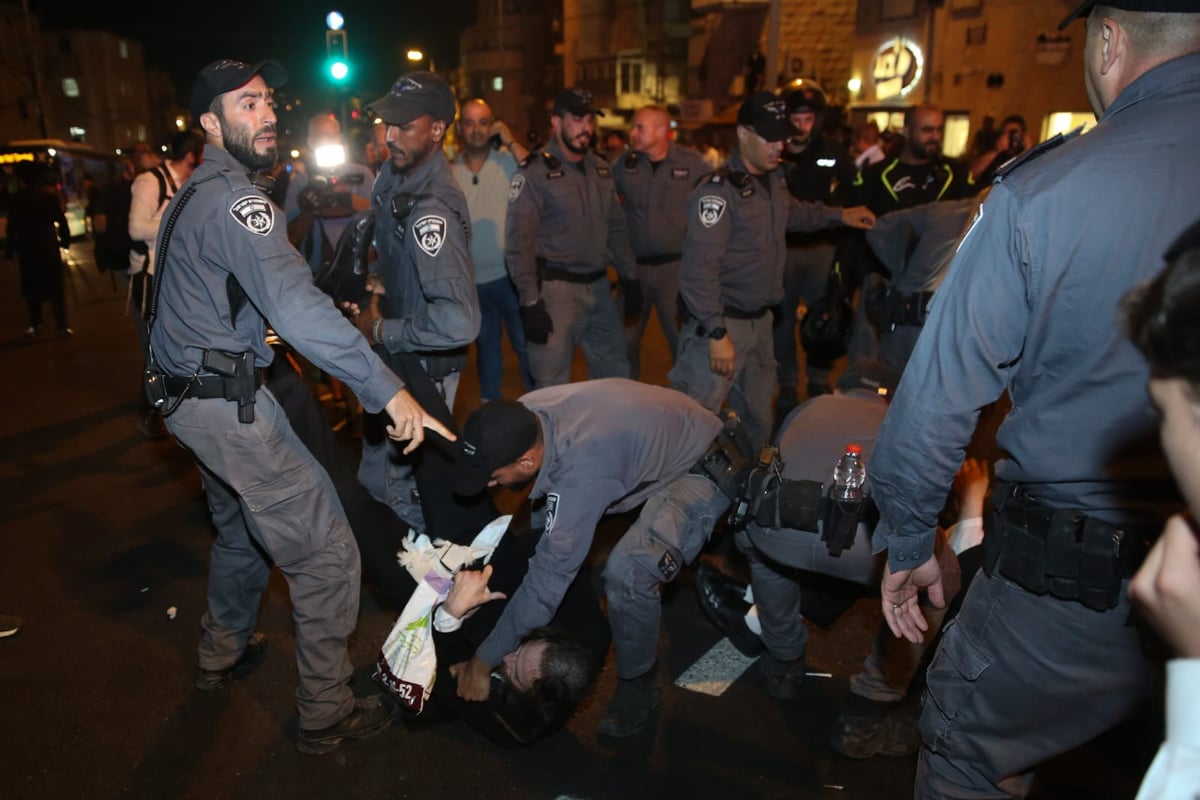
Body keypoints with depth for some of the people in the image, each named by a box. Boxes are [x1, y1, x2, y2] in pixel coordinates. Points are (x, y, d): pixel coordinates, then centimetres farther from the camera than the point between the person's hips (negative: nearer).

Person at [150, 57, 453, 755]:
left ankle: (224, 653, 47)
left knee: (244, 526, 29)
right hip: (226, 402, -11)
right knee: (327, 553, -5)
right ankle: (327, 714, 7)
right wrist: (387, 388, -36)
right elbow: (297, 307, -33)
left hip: (191, 394, 11)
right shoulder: (234, 199, -20)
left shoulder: (197, 194, 14)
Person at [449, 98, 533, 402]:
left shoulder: (509, 161, -7)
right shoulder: (449, 170, 3)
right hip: (471, 279, 4)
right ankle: (489, 404, 33)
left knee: (525, 343, 2)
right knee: (485, 345, 19)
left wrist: (512, 143, -21)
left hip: (509, 274, -4)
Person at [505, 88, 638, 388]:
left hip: (599, 286, 6)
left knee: (617, 378, 15)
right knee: (553, 387, 0)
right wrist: (531, 302, -17)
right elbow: (519, 244, -13)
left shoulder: (601, 170, 11)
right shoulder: (535, 172, -9)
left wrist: (629, 279, 13)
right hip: (556, 289, -6)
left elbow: (616, 228, 18)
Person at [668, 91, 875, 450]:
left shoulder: (773, 180, 9)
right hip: (724, 322, -9)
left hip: (761, 319, 9)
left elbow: (792, 212, 33)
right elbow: (699, 268, -26)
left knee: (758, 420, 21)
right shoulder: (719, 191, -20)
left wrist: (839, 215, 23)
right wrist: (716, 333, -28)